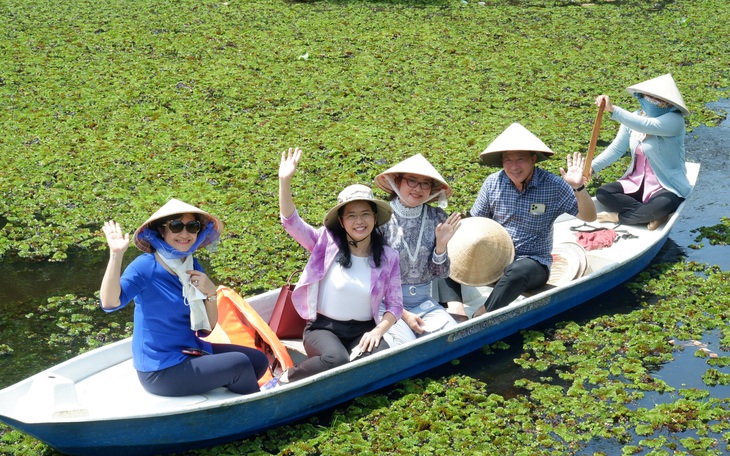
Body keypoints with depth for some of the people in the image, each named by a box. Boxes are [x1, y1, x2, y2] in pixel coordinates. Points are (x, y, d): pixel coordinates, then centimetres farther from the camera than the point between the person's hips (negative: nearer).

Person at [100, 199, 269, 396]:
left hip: (190, 353, 8)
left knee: (259, 360, 6)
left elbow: (206, 328, 6)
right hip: (160, 371, -8)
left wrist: (210, 292, -11)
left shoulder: (192, 266, 5)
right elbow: (109, 303, -34)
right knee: (239, 365, -15)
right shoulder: (145, 266, -16)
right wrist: (116, 255, -42)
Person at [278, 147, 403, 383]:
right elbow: (291, 222, -17)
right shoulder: (327, 243, -5)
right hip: (323, 328, -2)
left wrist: (378, 331, -15)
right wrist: (285, 181, -30)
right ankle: (288, 378, -7)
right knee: (337, 359, -34)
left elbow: (395, 305, 3)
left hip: (363, 330, 2)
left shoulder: (388, 258, 0)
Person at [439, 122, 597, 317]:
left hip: (533, 263, -4)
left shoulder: (553, 186, -9)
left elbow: (589, 217, -10)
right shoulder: (493, 183, 0)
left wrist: (579, 188, -28)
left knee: (517, 272, -39)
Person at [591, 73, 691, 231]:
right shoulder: (632, 119, 1)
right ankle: (653, 216, -16)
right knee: (602, 194, -14)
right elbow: (616, 148, 4)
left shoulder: (674, 120, -20)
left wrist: (613, 109, -44)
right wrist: (592, 166, -9)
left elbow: (646, 125, -37)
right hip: (637, 183, 6)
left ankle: (619, 217, -13)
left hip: (667, 188, -6)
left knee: (663, 205, -38)